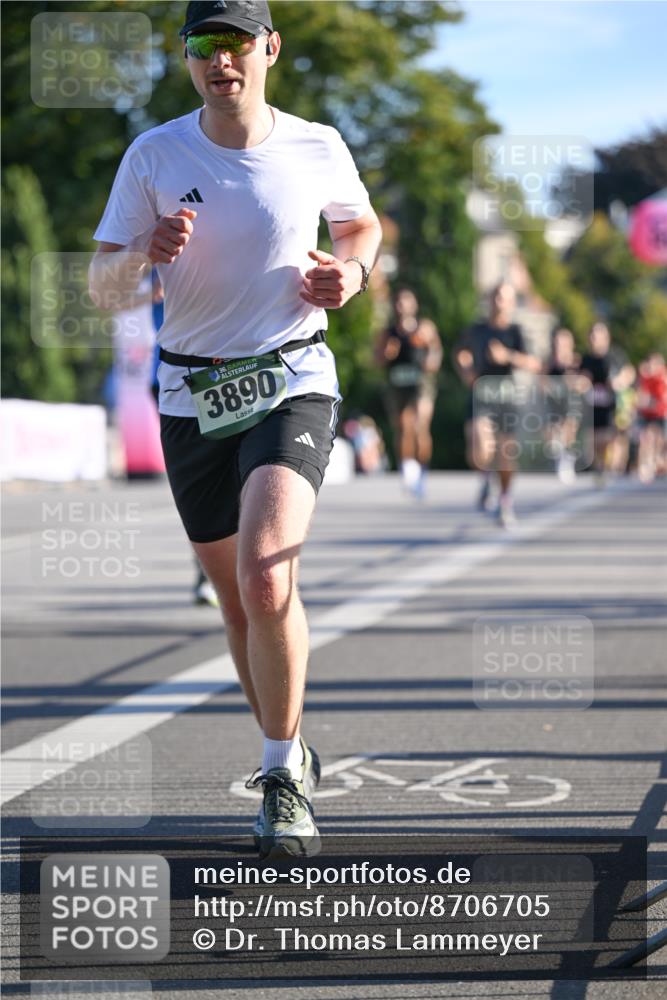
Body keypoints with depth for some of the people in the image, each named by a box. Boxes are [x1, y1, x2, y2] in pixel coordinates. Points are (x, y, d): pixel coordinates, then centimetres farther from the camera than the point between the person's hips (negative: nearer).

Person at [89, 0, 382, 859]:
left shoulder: (318, 149, -2)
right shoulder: (153, 157, -3)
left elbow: (360, 223, 19)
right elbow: (101, 285, -3)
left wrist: (351, 272, -2)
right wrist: (145, 253, -24)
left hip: (293, 385, -2)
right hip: (193, 397, 2)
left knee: (265, 576, -24)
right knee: (238, 602, 11)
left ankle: (282, 775, -10)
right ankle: (288, 758, 34)